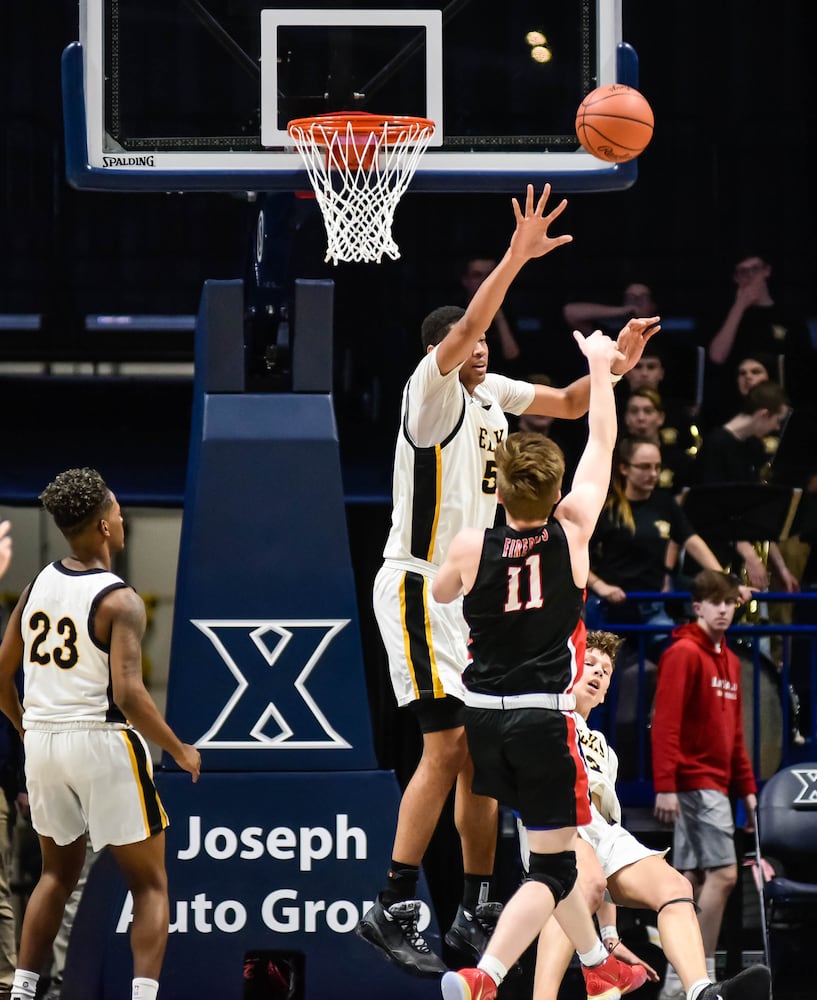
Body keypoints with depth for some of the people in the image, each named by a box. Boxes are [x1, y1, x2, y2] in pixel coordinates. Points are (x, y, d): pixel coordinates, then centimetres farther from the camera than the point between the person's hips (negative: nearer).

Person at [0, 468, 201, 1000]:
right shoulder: (119, 601, -14)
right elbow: (129, 695, -21)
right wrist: (180, 751, -8)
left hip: (43, 740, 6)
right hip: (104, 741, -6)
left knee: (59, 873, 24)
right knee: (150, 883, 6)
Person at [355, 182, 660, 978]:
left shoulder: (490, 394, 13)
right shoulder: (431, 391, -11)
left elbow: (567, 404, 24)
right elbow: (462, 329, -29)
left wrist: (615, 366, 6)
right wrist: (515, 259, -36)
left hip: (466, 592, 9)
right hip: (419, 587, -9)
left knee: (480, 755, 9)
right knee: (446, 747, -16)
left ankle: (476, 914, 14)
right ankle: (392, 910, -15)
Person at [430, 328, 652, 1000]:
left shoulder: (470, 547, -5)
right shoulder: (571, 532, -9)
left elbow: (441, 592, 20)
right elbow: (602, 439, 3)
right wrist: (600, 365, 15)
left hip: (483, 716, 4)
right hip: (544, 718, -4)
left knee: (550, 839, 24)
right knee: (553, 866, 0)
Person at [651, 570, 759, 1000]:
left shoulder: (729, 660, 17)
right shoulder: (683, 654, -10)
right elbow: (665, 723, -16)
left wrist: (747, 786, 19)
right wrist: (665, 786, -22)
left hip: (715, 783, 9)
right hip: (695, 782, -9)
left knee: (693, 879, 9)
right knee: (723, 872, -14)